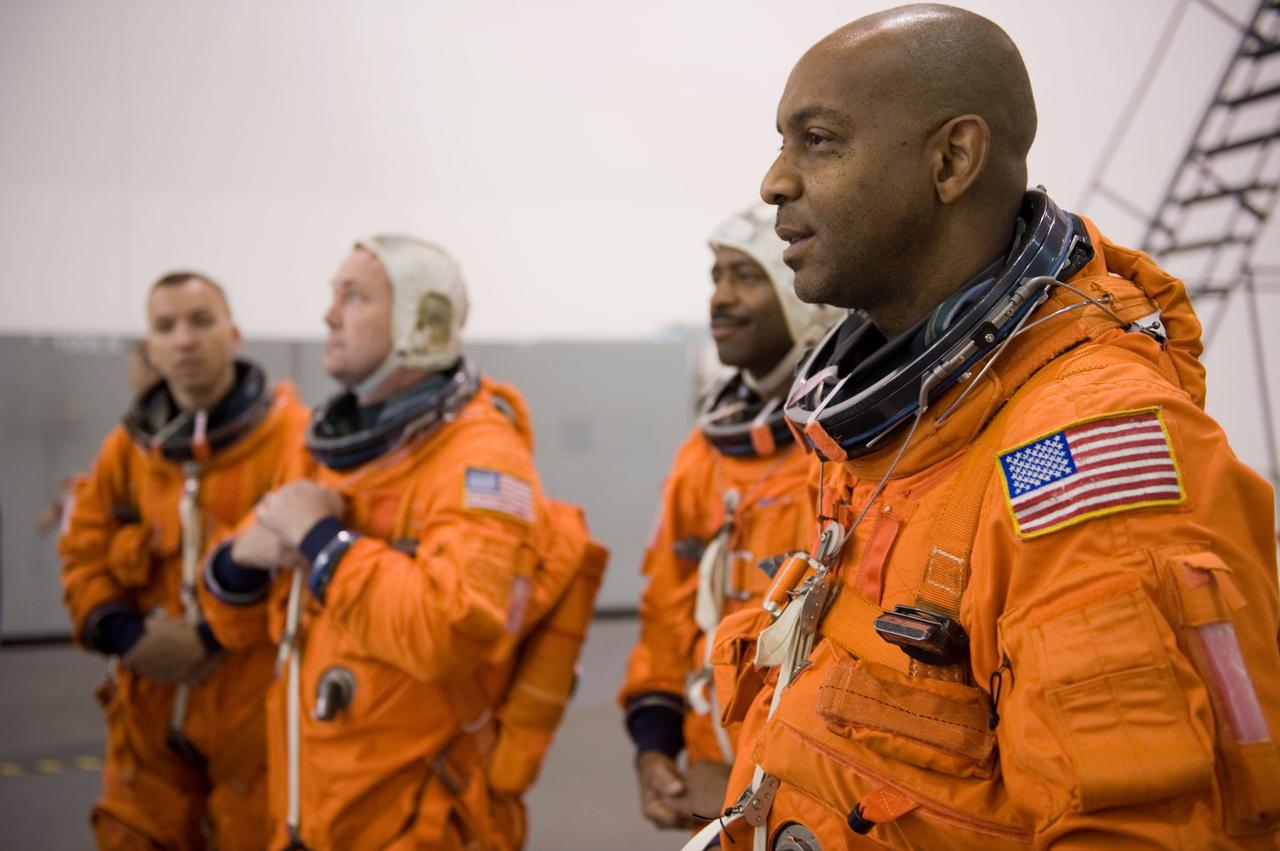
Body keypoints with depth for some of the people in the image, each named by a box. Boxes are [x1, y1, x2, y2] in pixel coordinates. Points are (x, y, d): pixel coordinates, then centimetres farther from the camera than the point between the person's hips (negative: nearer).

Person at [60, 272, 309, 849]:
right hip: (149, 701, 5)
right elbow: (83, 555, 11)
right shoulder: (126, 446, 9)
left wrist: (211, 635, -20)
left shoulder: (291, 436, -10)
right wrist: (124, 635, -7)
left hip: (256, 703, -5)